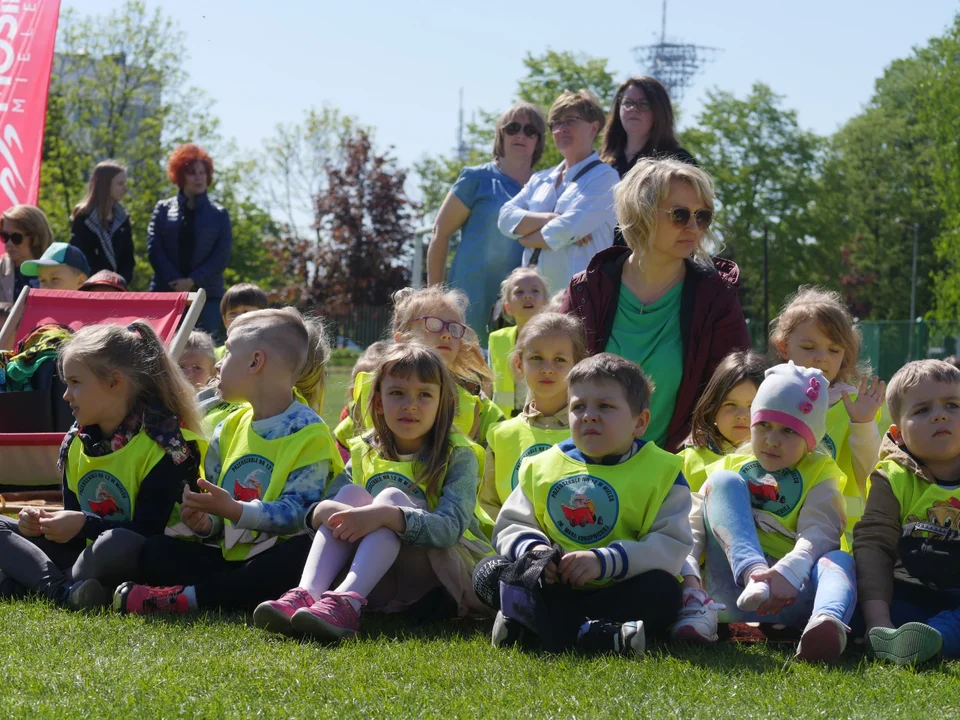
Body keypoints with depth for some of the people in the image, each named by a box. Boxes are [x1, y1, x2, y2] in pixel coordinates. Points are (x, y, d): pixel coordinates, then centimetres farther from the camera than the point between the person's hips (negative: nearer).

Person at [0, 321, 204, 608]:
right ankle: (61, 590, -28)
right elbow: (73, 525, 12)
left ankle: (31, 582, -22)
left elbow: (148, 531, -20)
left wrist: (86, 525, -27)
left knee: (117, 544, -42)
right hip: (85, 552, 8)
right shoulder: (76, 442, 9)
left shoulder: (164, 444, -14)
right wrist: (45, 522, -9)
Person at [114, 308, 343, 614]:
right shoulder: (228, 430, 14)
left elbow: (298, 511, -18)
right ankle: (244, 593, -30)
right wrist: (205, 522, -7)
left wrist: (235, 511, -28)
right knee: (153, 551, -10)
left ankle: (186, 598, -36)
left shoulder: (309, 433, -7)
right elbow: (215, 504, 17)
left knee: (305, 551, -38)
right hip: (228, 556, 6)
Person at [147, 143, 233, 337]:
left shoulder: (219, 214, 10)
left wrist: (192, 281, -11)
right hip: (166, 293, 0)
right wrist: (177, 283, -10)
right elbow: (154, 249, 2)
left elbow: (222, 256, 2)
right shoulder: (163, 210, 11)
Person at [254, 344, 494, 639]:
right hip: (383, 582, 4)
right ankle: (307, 594, -41)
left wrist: (385, 515, -38)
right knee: (351, 493, -17)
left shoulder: (458, 456, -4)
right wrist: (324, 510, -25)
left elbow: (451, 527, -22)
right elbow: (313, 514, 1)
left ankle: (345, 604, -51)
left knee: (392, 496, -26)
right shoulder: (364, 455, 11)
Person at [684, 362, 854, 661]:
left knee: (839, 559, -31)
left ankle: (827, 621, -68)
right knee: (725, 482, -10)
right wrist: (687, 569, -16)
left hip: (791, 594, -1)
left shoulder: (819, 473, 16)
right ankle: (753, 574, -38)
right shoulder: (729, 467, 23)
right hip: (732, 588, 1)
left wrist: (788, 573, -27)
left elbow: (820, 533, -5)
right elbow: (694, 524, 8)